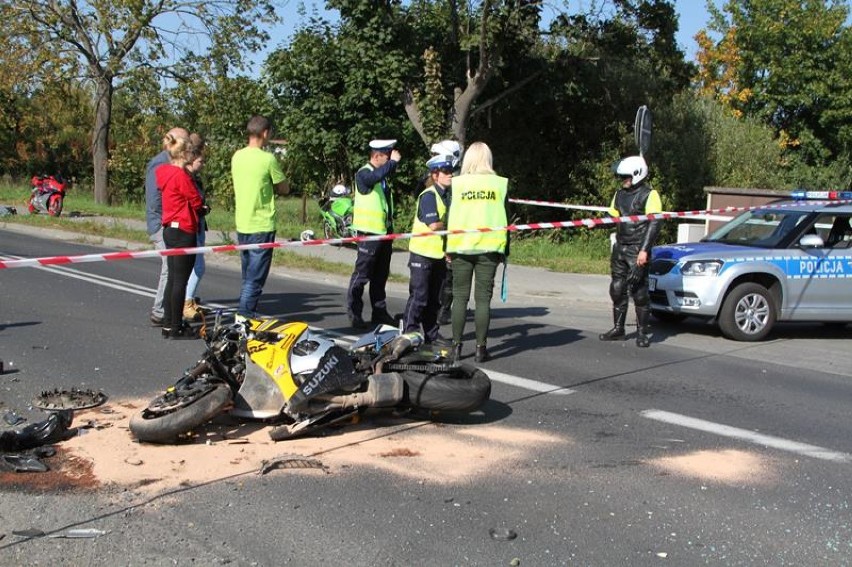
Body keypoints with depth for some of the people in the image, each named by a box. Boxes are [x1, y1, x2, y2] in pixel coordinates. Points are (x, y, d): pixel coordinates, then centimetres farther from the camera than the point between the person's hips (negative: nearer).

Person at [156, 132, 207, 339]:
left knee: (173, 278, 14)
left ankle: (168, 324, 20)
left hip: (170, 229, 9)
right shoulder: (181, 175, -16)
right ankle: (176, 328, 2)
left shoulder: (167, 172, 11)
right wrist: (203, 209, 9)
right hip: (183, 231, -9)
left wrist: (198, 210, 3)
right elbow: (197, 202, -11)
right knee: (180, 280, -3)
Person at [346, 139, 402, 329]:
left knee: (380, 276, 13)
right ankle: (354, 313, 3)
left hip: (384, 232, 9)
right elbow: (377, 175, -36)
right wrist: (393, 161, -23)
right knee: (361, 275, -4)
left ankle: (379, 312, 21)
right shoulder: (364, 173, -12)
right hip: (369, 233, -9)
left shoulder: (383, 176, 17)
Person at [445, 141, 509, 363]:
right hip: (489, 246, 0)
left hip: (460, 246, 0)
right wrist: (505, 251, 10)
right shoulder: (500, 184, 1)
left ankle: (456, 346, 8)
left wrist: (447, 248, 10)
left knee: (460, 297, 8)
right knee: (483, 298, 3)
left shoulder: (457, 183, 0)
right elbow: (505, 219, 4)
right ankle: (480, 348, 4)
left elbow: (449, 217, 2)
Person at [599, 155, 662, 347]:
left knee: (639, 291, -5)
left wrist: (644, 250, -19)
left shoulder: (649, 195, -8)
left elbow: (654, 224, -13)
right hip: (620, 248, 7)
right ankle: (618, 329, 18)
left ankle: (642, 333, 4)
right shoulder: (620, 194, 14)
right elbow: (613, 217, 22)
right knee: (617, 289, 9)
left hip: (637, 250, -7)